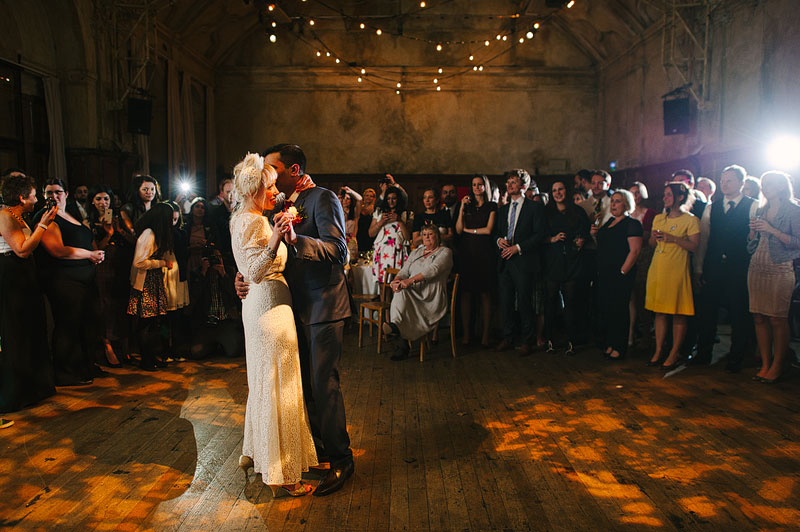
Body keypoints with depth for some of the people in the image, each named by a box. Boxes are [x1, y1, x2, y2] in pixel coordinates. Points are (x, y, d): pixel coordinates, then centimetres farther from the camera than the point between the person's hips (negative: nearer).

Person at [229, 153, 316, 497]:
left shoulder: (244, 219, 14)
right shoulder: (252, 222, -16)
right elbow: (256, 272, -24)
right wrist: (274, 243, -39)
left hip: (262, 305, 11)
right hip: (270, 305, -11)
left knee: (264, 383, 20)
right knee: (277, 388, -5)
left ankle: (253, 453, 34)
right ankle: (281, 477, 4)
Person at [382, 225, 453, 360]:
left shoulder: (445, 252, 6)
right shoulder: (416, 252, 26)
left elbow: (432, 270, -12)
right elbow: (404, 271, 16)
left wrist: (411, 280, -25)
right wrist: (396, 280, -10)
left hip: (432, 298, -5)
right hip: (411, 293, 5)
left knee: (402, 292, -32)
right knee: (401, 291, -31)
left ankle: (396, 325, -47)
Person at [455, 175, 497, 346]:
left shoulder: (491, 206, 8)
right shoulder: (467, 206, 16)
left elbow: (488, 229, -3)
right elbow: (458, 230, 6)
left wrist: (469, 230, 5)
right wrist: (462, 208, -1)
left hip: (484, 253, -2)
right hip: (466, 253, 3)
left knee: (484, 294, -3)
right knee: (466, 293, -2)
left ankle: (485, 334, 1)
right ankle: (466, 332, 2)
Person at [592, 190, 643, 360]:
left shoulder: (632, 223, -6)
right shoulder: (608, 223, 17)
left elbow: (634, 251, -14)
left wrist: (622, 272, -18)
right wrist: (595, 235, 7)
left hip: (621, 275, -7)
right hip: (604, 274, 7)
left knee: (619, 310, -2)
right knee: (607, 309, 9)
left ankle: (620, 348, 7)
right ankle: (610, 344, 18)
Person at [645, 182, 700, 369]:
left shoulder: (691, 220, -1)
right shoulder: (659, 218, 16)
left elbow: (694, 246, -8)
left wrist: (673, 238, -17)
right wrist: (654, 237, -2)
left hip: (677, 270, -5)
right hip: (657, 268, 5)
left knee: (678, 313, -2)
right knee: (659, 311, 7)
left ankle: (674, 353, 6)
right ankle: (658, 351, 13)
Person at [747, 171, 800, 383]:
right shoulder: (761, 211, 16)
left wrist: (772, 230, -15)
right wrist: (753, 230, 0)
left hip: (779, 270, -5)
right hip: (757, 268, 6)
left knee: (777, 319, -4)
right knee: (759, 317, 4)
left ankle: (777, 366, 5)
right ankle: (765, 364, 11)